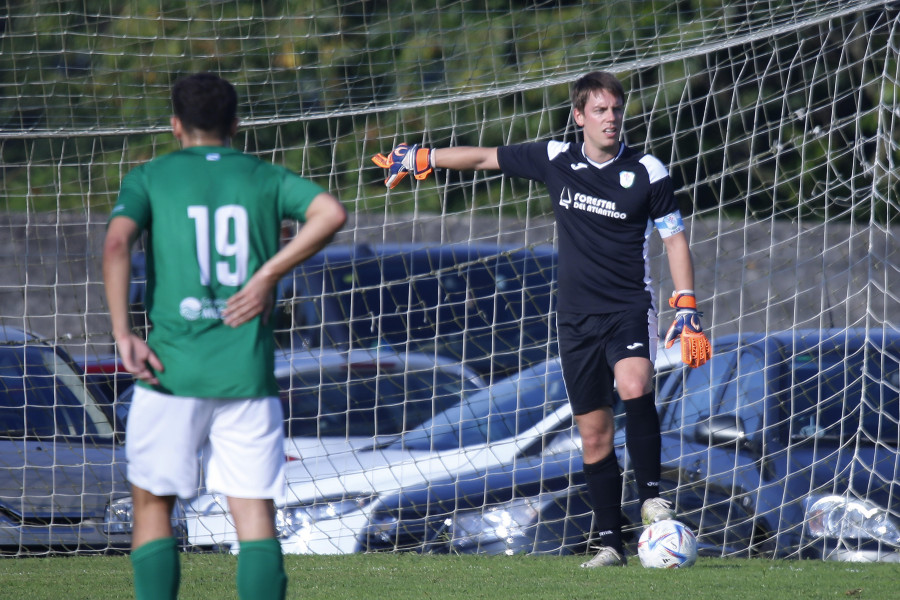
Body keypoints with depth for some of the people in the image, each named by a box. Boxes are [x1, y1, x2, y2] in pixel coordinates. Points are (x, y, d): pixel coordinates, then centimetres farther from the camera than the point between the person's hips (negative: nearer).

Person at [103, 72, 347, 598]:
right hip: (248, 374, 1)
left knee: (153, 507, 12)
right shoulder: (266, 178, 10)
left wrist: (123, 333, -12)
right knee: (256, 513, 0)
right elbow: (332, 213, -8)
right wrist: (269, 274, -4)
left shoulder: (150, 178, 6)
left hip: (172, 371, -1)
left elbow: (117, 243, -13)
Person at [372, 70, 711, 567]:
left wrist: (686, 308, -5)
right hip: (577, 316, 3)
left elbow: (674, 238, 2)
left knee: (634, 386, -32)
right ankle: (610, 543, 9)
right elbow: (485, 157, 14)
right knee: (593, 432, 3)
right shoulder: (555, 160, 2)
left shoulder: (647, 172, -4)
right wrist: (421, 158, 18)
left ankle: (651, 494, -20)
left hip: (629, 308, -3)